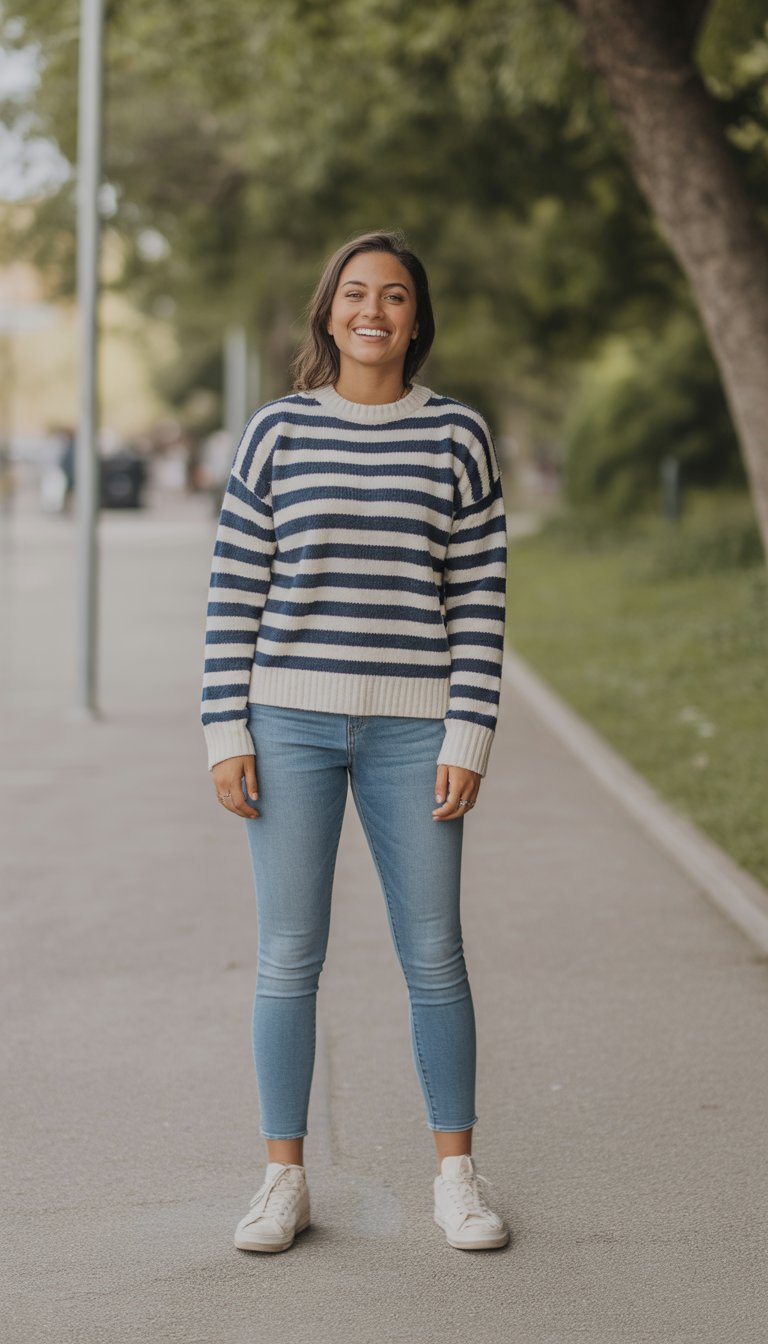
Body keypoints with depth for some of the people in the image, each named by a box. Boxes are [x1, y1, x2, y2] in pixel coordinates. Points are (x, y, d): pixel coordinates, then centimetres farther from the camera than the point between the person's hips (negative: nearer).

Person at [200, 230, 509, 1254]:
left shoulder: (457, 437, 2)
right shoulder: (276, 432, 3)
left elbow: (479, 597, 1)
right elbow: (236, 590, 2)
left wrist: (469, 739, -6)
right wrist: (226, 735, -4)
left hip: (411, 731, 0)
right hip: (290, 721, 0)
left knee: (434, 955, 3)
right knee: (289, 956, 2)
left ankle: (457, 1177, 15)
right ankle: (285, 1181, 12)